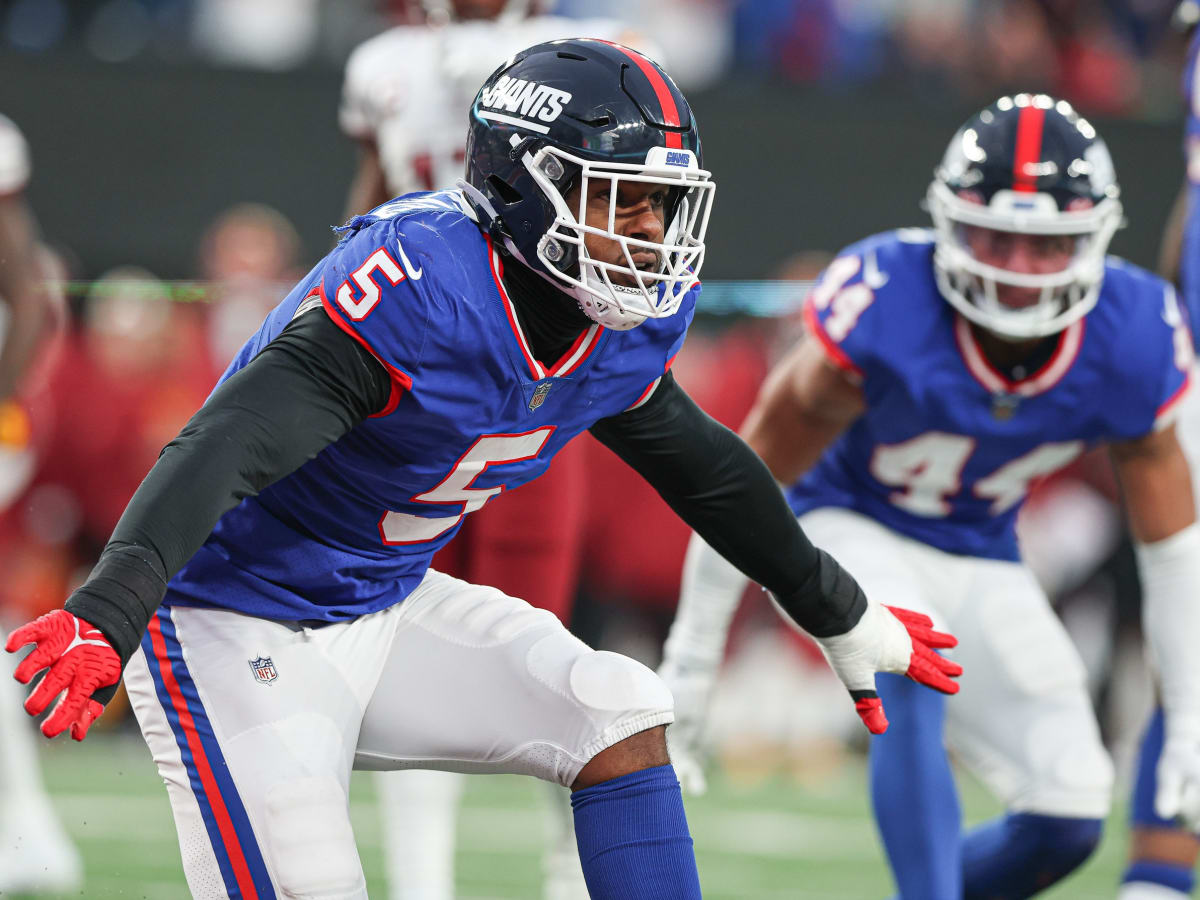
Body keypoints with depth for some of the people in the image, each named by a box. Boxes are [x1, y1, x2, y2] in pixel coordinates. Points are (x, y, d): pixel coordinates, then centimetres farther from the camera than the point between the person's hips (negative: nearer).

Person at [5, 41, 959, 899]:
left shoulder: (624, 328, -3)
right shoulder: (415, 287, -30)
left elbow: (704, 466, 17)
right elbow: (225, 448, -39)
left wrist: (843, 619, 28)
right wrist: (106, 611, -53)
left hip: (387, 607, 8)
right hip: (237, 619, -8)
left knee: (621, 720, 0)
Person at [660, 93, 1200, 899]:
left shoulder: (1133, 341, -20)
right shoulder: (885, 306, -31)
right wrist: (690, 663, -11)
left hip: (980, 564, 4)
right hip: (847, 527, -4)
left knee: (1068, 817, -6)